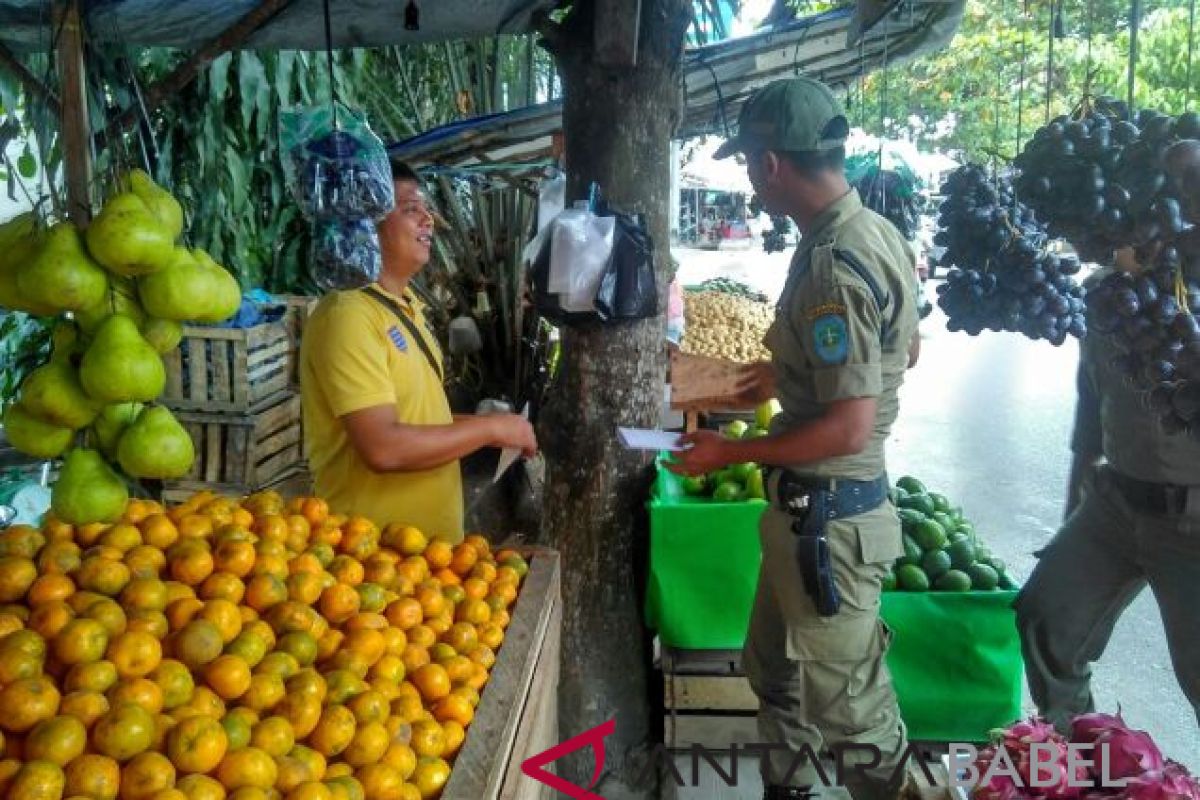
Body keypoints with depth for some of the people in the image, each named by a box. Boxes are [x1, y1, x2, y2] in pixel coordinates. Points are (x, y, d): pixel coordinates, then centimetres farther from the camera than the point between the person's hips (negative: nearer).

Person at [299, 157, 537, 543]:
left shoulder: (405, 304, 10)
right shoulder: (348, 314, -21)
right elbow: (384, 448, -28)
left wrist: (477, 425, 4)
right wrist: (490, 429, -19)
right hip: (374, 544, -9)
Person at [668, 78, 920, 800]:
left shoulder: (832, 267, -26)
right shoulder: (875, 231, 5)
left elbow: (849, 429, -27)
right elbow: (896, 353, 18)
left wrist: (731, 452, -17)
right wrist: (793, 370, 21)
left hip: (825, 515, -10)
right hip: (813, 505, 10)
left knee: (848, 704, 8)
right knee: (778, 672, 25)